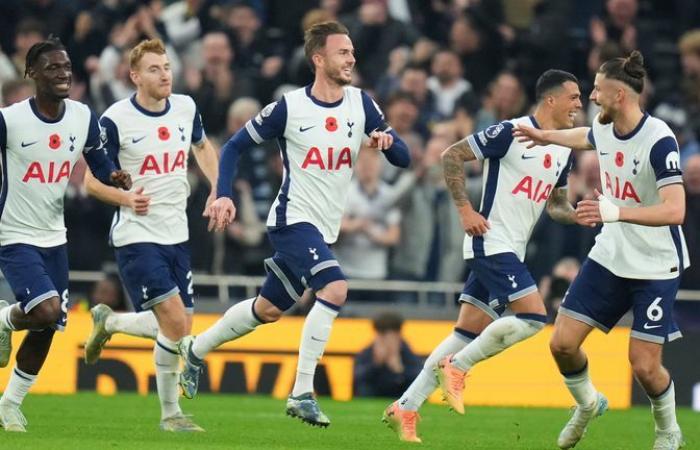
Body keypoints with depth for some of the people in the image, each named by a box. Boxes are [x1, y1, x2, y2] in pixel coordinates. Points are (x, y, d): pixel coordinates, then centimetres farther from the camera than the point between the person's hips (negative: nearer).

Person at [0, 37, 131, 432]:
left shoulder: (83, 118, -2)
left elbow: (100, 164, 10)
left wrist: (114, 177, -13)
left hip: (54, 238, 6)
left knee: (46, 331, 9)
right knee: (48, 310, -24)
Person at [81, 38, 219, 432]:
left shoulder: (186, 108, 4)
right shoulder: (115, 120, -12)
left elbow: (203, 146, 25)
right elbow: (92, 179, -6)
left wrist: (217, 189, 9)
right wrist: (126, 198, -25)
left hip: (177, 234, 6)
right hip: (137, 236, -6)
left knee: (179, 328, 6)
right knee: (175, 323, -16)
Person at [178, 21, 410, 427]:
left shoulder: (361, 104, 2)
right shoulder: (289, 108, -9)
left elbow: (403, 159, 3)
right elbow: (236, 146, 0)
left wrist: (388, 140, -20)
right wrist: (224, 195, -13)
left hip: (324, 229, 6)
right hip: (294, 220, -6)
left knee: (269, 309, 18)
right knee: (335, 289, -27)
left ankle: (196, 350, 41)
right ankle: (302, 394, -23)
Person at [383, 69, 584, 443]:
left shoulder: (564, 150, 12)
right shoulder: (511, 133, -13)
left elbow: (555, 204, 23)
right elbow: (451, 156, -10)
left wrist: (579, 215, 2)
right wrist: (465, 209, -15)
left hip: (511, 252, 9)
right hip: (492, 242, -9)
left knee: (469, 333, 6)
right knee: (532, 316, -19)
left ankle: (405, 408, 9)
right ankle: (456, 367, -6)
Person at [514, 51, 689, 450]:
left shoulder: (659, 141, -26)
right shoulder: (605, 129, -2)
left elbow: (675, 210, -35)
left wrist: (617, 211, -47)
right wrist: (547, 136, 42)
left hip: (656, 266, -7)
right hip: (609, 257, 7)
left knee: (645, 365, -7)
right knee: (562, 343, 0)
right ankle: (588, 405, 30)